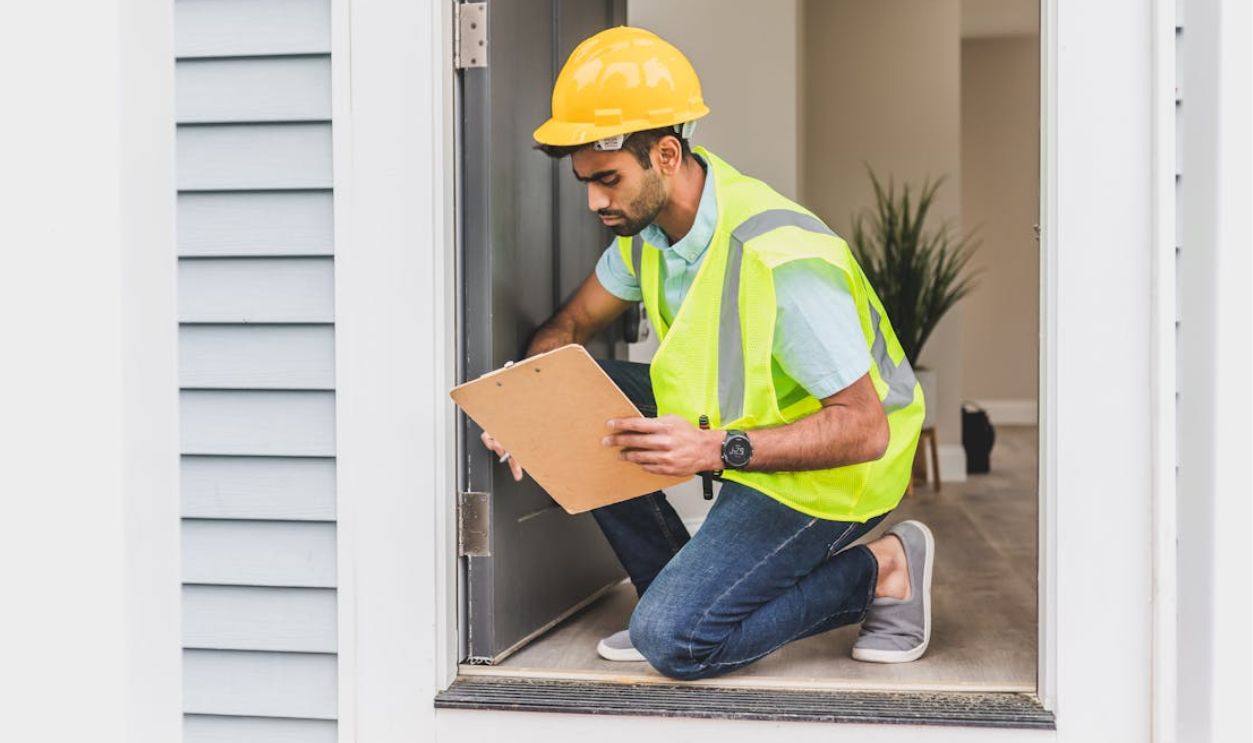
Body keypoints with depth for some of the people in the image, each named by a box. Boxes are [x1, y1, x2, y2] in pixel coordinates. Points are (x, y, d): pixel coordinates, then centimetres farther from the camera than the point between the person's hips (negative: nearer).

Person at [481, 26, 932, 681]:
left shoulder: (781, 259, -32)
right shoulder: (649, 220, -5)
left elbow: (864, 429, -30)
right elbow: (570, 324, 8)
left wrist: (716, 451, -39)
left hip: (831, 470, -8)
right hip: (737, 417, 8)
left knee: (675, 641, -19)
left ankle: (880, 571, 0)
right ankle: (679, 590, 4)